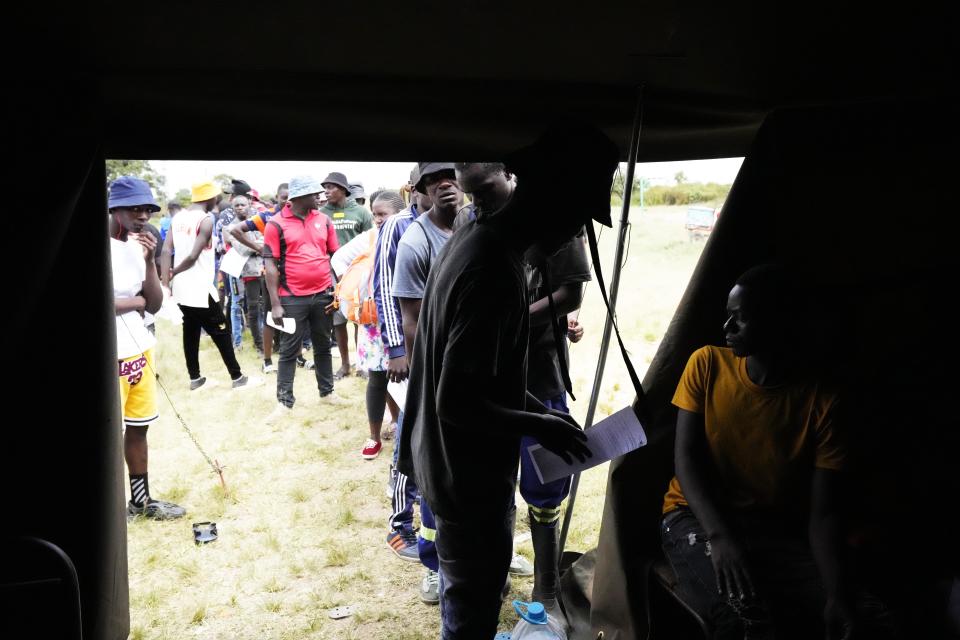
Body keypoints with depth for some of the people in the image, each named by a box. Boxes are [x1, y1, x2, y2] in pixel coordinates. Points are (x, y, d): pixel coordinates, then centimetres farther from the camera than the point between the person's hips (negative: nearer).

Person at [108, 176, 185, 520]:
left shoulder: (139, 246, 8)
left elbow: (155, 305, 6)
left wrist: (149, 260, -6)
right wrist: (135, 302, -8)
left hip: (140, 349, 8)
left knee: (137, 427, 18)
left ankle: (141, 499, 32)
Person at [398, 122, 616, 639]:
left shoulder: (475, 239, 1)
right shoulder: (495, 274, -30)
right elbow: (456, 403, -29)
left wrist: (537, 409, 8)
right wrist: (537, 425, -16)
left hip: (450, 460, 10)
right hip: (469, 472, -9)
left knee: (467, 592, 28)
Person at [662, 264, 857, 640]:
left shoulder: (821, 403, -6)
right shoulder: (707, 364, -3)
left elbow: (822, 512, -9)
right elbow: (686, 457, -8)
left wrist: (836, 593, -27)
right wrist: (719, 535, -25)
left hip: (775, 532, 2)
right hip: (697, 517, -1)